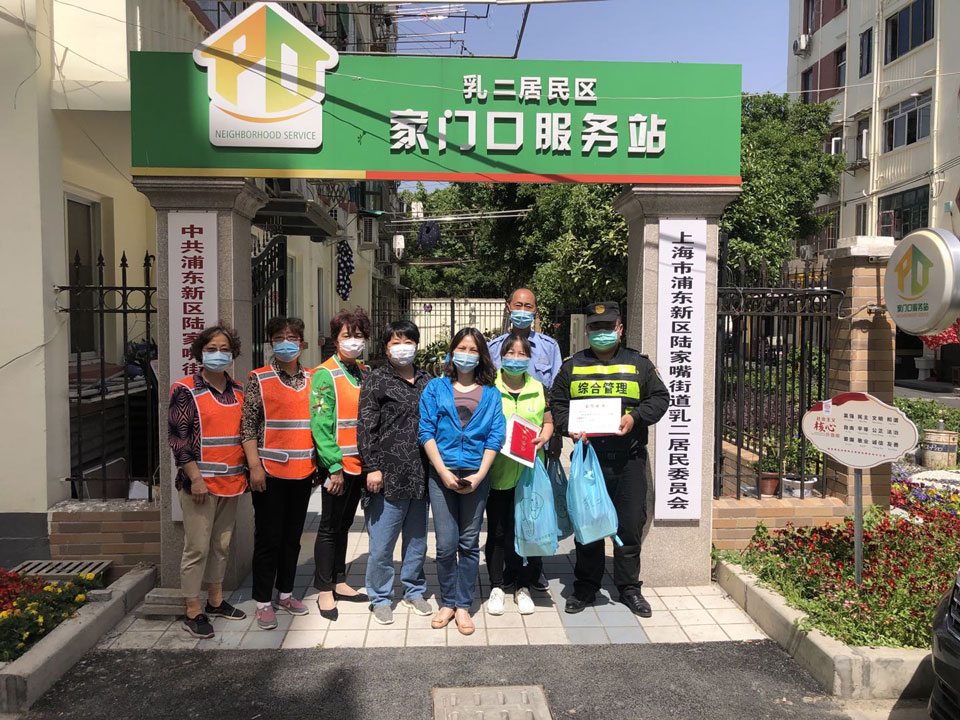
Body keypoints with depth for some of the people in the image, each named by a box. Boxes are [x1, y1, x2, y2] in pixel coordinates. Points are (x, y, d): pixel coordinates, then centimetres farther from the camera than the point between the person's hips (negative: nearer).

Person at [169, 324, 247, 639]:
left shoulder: (238, 391, 11)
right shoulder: (186, 391, -6)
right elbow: (178, 438, -11)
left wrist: (247, 472, 13)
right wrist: (196, 478, -16)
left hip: (231, 481, 6)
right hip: (200, 483, -6)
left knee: (221, 545, 15)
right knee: (197, 548, -1)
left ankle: (216, 601, 29)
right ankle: (192, 612, 11)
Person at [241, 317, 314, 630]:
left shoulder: (312, 380, 9)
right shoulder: (259, 379, -4)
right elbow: (247, 426, -7)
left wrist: (319, 463, 11)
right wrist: (254, 465, -14)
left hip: (303, 471, 4)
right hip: (270, 472, -4)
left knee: (293, 536, 14)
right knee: (268, 538, 3)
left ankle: (285, 592, 28)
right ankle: (263, 602, 16)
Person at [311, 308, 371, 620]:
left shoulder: (365, 372, 10)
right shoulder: (325, 375, -10)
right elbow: (320, 424, -16)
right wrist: (335, 466, -17)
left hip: (359, 463, 6)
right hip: (337, 465, -6)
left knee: (343, 524, 17)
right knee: (330, 527, 4)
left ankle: (339, 582, 28)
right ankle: (324, 591, 16)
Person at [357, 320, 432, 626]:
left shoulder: (426, 381, 12)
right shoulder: (376, 380, -2)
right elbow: (366, 426, -6)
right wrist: (372, 467, -12)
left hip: (420, 474, 5)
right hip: (388, 475, -4)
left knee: (417, 537, 15)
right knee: (382, 542, 2)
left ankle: (414, 591, 31)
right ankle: (381, 598, 19)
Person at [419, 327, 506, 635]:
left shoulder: (491, 394, 9)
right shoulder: (436, 388, 6)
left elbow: (495, 437, 2)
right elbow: (426, 431, -1)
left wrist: (479, 475, -8)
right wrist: (444, 472, -10)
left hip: (476, 476, 1)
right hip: (442, 474, -1)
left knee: (469, 543, 6)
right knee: (446, 544, 0)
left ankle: (463, 605, 18)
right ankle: (447, 602, 18)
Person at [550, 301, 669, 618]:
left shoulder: (639, 364, 8)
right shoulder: (572, 366, 10)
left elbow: (660, 398, 7)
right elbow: (557, 403, 10)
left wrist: (635, 417, -10)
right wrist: (569, 426, -9)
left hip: (629, 459, 0)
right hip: (586, 456, 1)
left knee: (630, 524, 5)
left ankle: (629, 588, 22)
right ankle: (585, 586, 23)